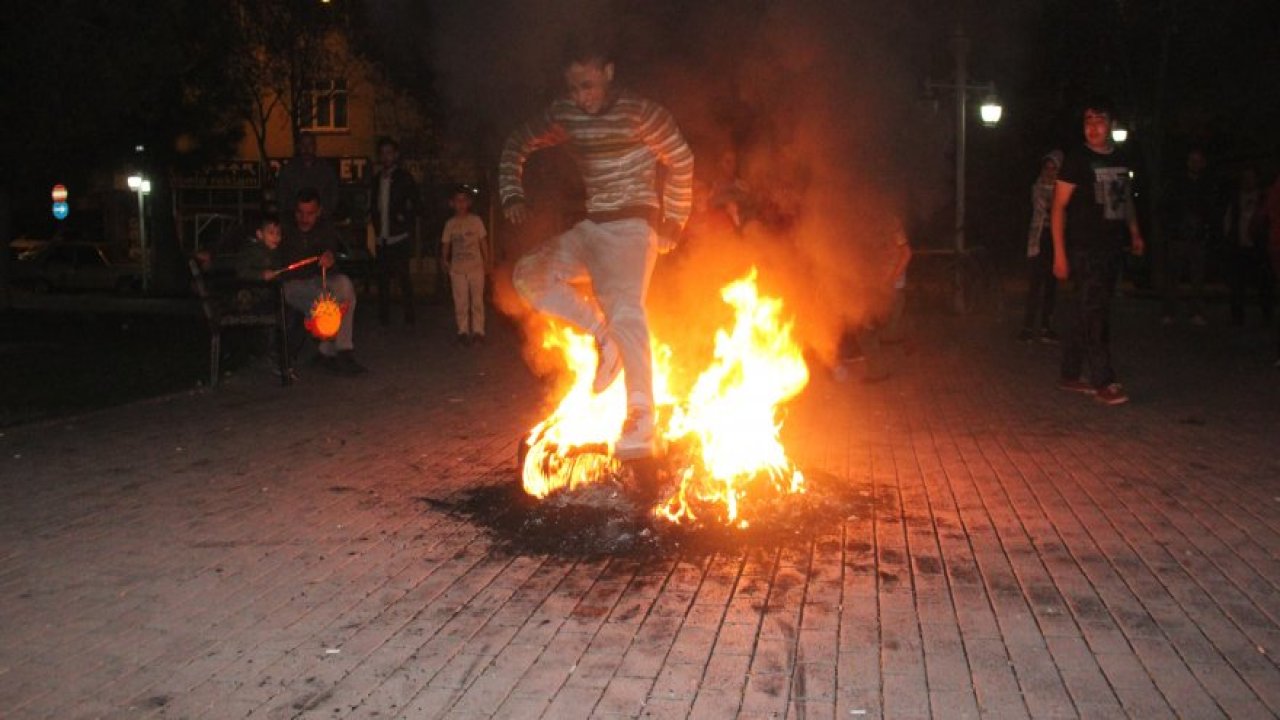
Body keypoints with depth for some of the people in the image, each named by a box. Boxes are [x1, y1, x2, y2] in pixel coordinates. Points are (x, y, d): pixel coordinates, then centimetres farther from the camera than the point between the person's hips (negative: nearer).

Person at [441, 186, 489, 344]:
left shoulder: (476, 220, 3)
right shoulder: (450, 223, 5)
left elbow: (483, 242, 5)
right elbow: (445, 244, 9)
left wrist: (486, 261, -1)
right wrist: (444, 261, -3)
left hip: (476, 266, -1)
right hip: (457, 268, 1)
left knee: (477, 300, -1)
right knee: (460, 302, 1)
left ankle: (478, 331, 5)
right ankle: (463, 331, 8)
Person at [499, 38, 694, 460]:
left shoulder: (639, 113, -11)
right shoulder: (564, 116, 6)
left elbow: (682, 161, -4)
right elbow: (517, 145, 19)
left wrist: (674, 221, -2)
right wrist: (512, 195, 5)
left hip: (632, 225, -7)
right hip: (592, 227, 7)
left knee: (624, 309, -26)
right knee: (529, 275, -5)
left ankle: (642, 420, -31)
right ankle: (601, 334, -4)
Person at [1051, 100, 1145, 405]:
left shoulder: (1121, 158, 13)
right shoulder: (1076, 159, -6)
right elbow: (1059, 206, -9)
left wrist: (1134, 232, 17)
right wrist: (1060, 253, -14)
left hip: (1112, 247, 6)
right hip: (1084, 249, -6)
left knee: (1085, 313, 10)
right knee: (1094, 313, -9)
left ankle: (1070, 375, 17)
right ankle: (1103, 381, -7)